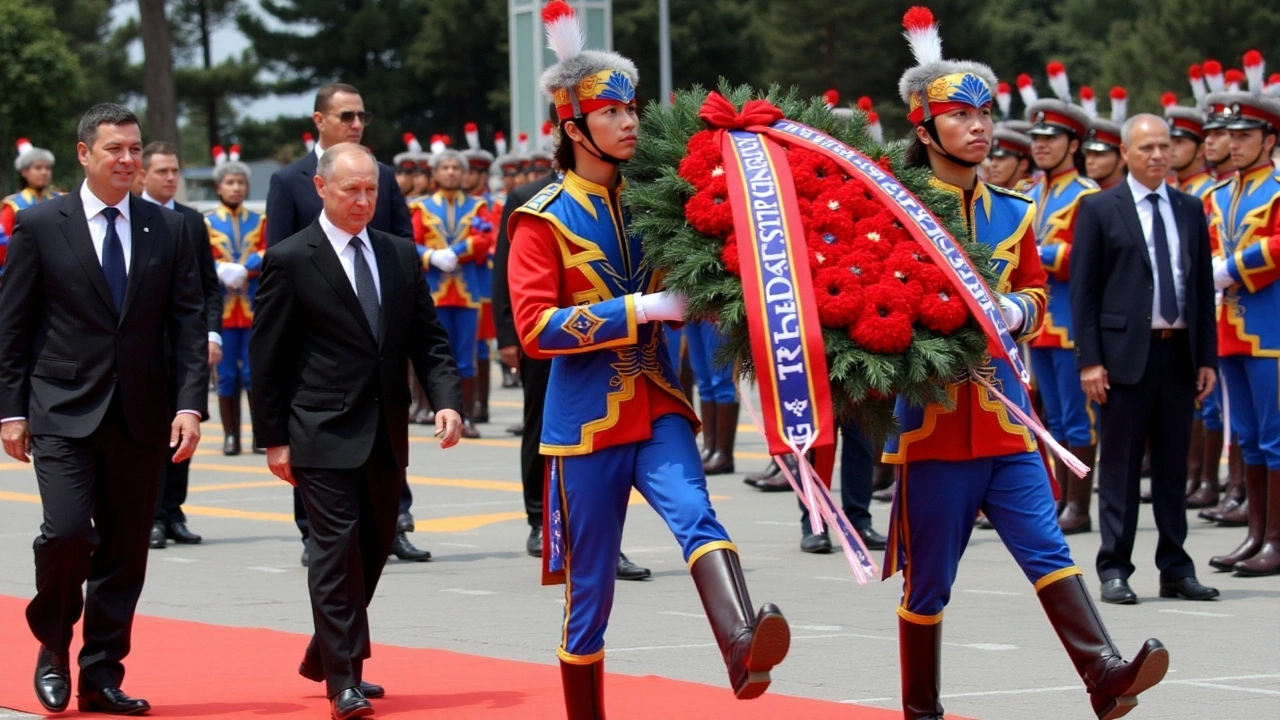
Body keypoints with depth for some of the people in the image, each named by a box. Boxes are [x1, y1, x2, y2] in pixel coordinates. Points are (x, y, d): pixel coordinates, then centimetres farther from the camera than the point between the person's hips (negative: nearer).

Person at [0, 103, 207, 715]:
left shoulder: (168, 229, 7)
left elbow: (187, 321, 5)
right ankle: (53, 649, 9)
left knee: (125, 550, 5)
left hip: (142, 415, 3)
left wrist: (189, 404, -5)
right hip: (64, 412, -3)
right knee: (67, 532, -16)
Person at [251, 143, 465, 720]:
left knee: (375, 547, 12)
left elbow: (427, 338, 10)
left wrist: (446, 400, -6)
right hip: (324, 434, -6)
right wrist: (273, 439, -6)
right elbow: (267, 358, -3)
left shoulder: (400, 255, 10)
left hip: (387, 434, 6)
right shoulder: (290, 261, -5)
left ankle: (324, 658, 30)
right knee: (338, 548, -9)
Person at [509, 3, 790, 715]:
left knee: (696, 515, -25)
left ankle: (743, 645, -47)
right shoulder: (545, 220, -5)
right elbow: (536, 328, -16)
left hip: (657, 407, 3)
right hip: (587, 421, -3)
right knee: (590, 589, 5)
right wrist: (638, 309, -21)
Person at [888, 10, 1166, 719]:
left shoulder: (1012, 212, 11)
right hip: (932, 420, -4)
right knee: (927, 580, 3)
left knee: (1047, 547, -7)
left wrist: (1014, 310, -6)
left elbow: (1035, 291, 18)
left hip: (1003, 418, 4)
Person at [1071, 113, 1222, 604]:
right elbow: (1083, 291, -3)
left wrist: (1207, 356, 7)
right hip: (1126, 354, -4)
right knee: (1120, 467, 0)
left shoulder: (1190, 210, 11)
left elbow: (1203, 286, 12)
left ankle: (1175, 569, 15)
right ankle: (1114, 570, 4)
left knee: (1174, 465, 9)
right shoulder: (1100, 210, 0)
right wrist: (1089, 360, -10)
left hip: (1180, 353, 4)